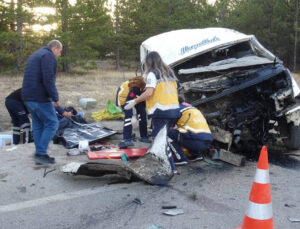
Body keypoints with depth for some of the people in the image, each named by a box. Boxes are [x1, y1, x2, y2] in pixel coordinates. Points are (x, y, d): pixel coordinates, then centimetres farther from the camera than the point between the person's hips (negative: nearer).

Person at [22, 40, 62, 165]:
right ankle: (41, 153, -7)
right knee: (51, 123, -3)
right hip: (40, 97, -9)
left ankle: (40, 155, 15)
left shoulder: (34, 55, 23)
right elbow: (48, 79, -19)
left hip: (27, 97, 9)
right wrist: (55, 97, -14)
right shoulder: (48, 56, -8)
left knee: (38, 125, 13)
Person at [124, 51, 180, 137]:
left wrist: (134, 102, -5)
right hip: (174, 110, 7)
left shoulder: (152, 73, -3)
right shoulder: (170, 72, 18)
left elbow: (149, 92, -13)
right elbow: (175, 90, 18)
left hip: (160, 111, -7)